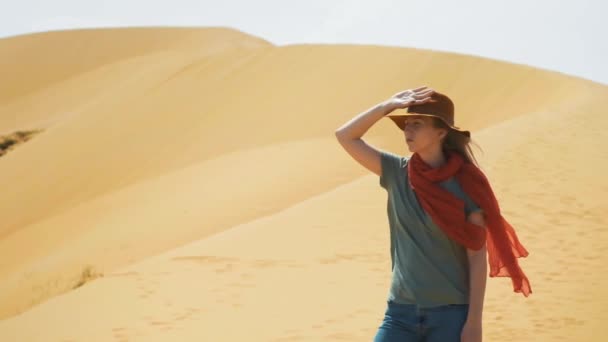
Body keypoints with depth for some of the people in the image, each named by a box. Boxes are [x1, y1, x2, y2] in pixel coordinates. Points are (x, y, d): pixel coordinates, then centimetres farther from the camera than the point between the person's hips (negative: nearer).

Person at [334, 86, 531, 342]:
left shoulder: (466, 184, -7)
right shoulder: (397, 173, 4)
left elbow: (478, 257, -7)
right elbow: (345, 136, 2)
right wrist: (388, 106, -7)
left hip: (451, 313, -3)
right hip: (401, 311, 3)